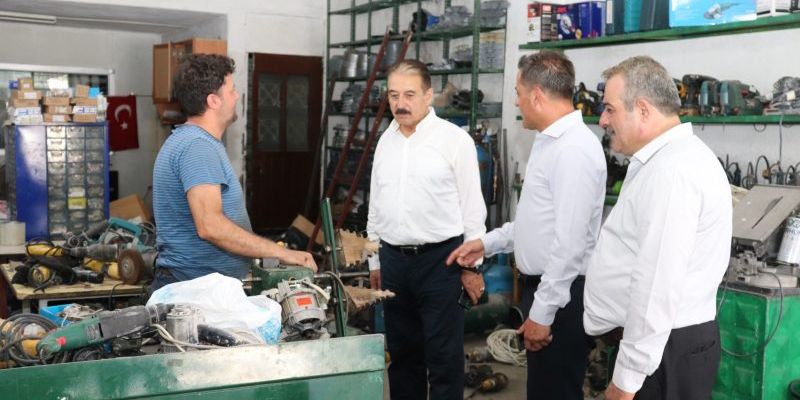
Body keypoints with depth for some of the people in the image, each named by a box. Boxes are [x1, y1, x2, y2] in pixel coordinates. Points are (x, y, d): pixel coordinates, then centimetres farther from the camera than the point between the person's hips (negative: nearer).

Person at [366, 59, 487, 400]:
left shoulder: (454, 139, -8)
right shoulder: (386, 140, 9)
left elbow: (472, 208, -7)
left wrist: (471, 265, -8)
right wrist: (375, 261, 15)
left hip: (439, 259, -5)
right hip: (394, 260, 6)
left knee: (444, 355, 1)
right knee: (401, 351, 15)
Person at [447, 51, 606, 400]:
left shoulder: (574, 149, -21)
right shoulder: (549, 141, 12)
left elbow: (569, 242, -25)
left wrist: (542, 312, -22)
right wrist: (488, 243, 18)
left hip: (561, 294, -10)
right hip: (542, 286, 10)